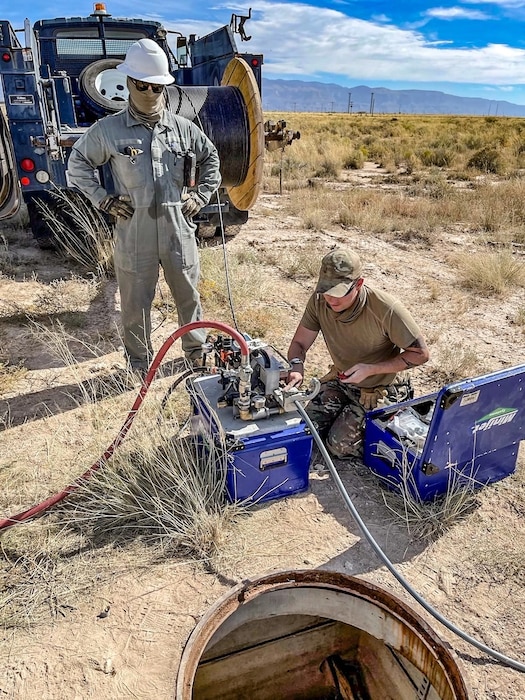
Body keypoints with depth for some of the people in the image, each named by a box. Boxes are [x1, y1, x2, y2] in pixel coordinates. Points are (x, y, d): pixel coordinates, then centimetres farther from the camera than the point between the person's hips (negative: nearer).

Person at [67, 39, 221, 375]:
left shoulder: (184, 128, 4)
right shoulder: (108, 129, -2)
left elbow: (211, 159, 21)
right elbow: (78, 164, 11)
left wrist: (200, 196, 11)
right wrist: (104, 200, 1)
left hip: (179, 232, 2)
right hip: (134, 235, -1)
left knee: (189, 295, 14)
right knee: (136, 303, 8)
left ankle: (196, 350, 36)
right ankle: (140, 363, 28)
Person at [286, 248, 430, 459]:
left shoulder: (386, 309, -30)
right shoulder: (319, 301, -16)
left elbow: (420, 353, -20)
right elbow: (299, 343, -6)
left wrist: (370, 369, -28)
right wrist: (296, 368, -29)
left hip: (378, 389, -5)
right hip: (340, 380, 5)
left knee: (339, 445, -13)